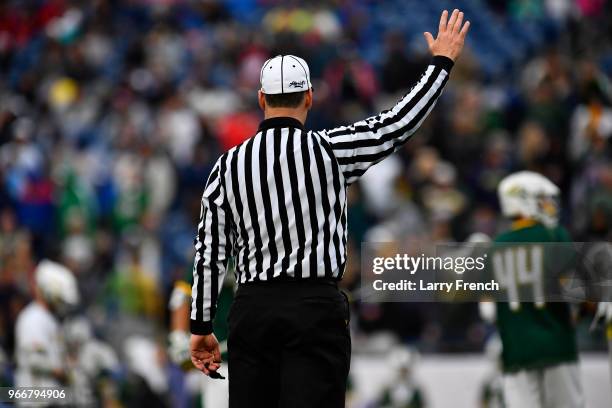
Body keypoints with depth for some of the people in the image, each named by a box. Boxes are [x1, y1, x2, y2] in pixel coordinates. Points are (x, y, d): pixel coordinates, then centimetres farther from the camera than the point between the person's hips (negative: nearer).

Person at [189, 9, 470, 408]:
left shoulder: (228, 165, 4)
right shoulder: (328, 150, -5)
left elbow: (209, 254, 5)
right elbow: (398, 124, 2)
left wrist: (201, 327, 12)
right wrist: (443, 62, 14)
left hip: (251, 311, 3)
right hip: (316, 308, -3)